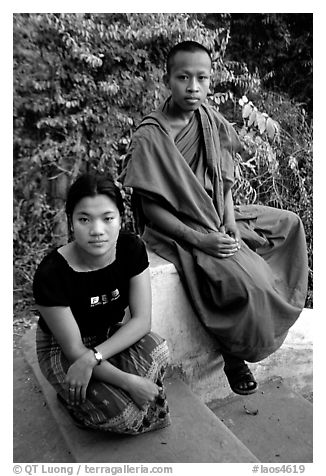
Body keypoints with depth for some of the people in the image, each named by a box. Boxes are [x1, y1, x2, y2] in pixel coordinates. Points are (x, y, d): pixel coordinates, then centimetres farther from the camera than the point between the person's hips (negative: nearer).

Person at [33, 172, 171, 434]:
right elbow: (74, 349, -22)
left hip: (112, 335, 4)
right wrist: (129, 382, -26)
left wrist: (92, 358, -29)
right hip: (62, 349, -3)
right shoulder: (51, 273, -29)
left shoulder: (132, 248, -19)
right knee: (124, 415, -24)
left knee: (156, 351, -30)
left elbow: (142, 320, -17)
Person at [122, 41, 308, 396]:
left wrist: (230, 222, -7)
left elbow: (224, 182, 8)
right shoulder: (149, 137, -19)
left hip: (217, 219, 8)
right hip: (179, 231, -8)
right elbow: (151, 209, -17)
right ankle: (234, 359, 2)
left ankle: (281, 306, 26)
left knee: (289, 223, 13)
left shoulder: (211, 121, 1)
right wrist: (200, 240, -22)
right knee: (244, 282, -27)